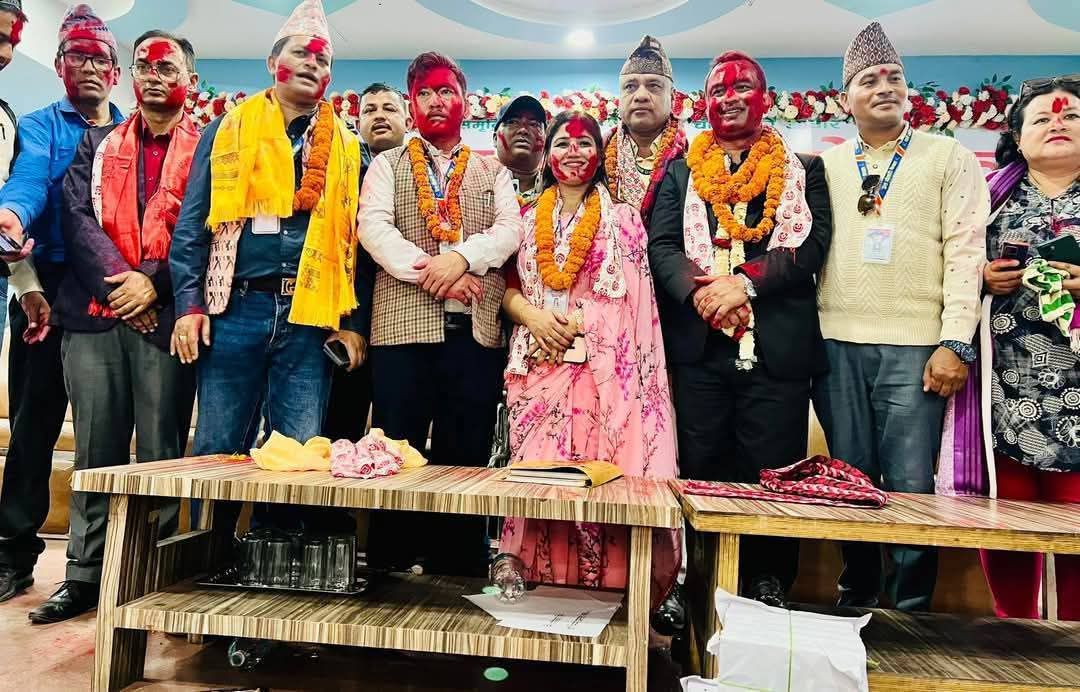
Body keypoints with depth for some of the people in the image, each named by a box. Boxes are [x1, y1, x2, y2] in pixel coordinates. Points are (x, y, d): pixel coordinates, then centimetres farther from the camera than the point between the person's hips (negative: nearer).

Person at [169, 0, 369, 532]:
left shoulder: (346, 147, 14)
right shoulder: (229, 128, 11)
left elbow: (356, 238, 12)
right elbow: (193, 222, 7)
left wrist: (354, 322, 3)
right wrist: (189, 305, -4)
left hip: (311, 317, 1)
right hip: (235, 309, 0)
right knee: (217, 451, 5)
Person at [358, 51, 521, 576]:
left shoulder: (492, 171, 19)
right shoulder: (387, 165, 15)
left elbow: (510, 230, 2)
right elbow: (372, 227, -1)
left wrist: (461, 256, -16)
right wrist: (429, 270, -14)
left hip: (476, 329, 1)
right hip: (403, 325, -1)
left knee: (467, 454, 3)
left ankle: (458, 568, 14)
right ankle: (388, 567, 13)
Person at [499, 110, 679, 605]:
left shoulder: (622, 220, 8)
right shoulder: (529, 220, 17)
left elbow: (627, 299, -1)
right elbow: (506, 287, 12)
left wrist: (570, 325, -10)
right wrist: (534, 318, -8)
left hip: (601, 370, -3)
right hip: (538, 369, 3)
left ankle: (601, 585, 3)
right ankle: (539, 584, 10)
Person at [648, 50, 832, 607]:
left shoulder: (803, 171, 13)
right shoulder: (680, 172, 16)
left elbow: (811, 245, -1)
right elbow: (662, 244, 3)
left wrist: (745, 282, -17)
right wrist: (699, 291, -16)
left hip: (777, 345, -1)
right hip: (699, 343, 1)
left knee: (772, 475, 2)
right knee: (701, 473, 6)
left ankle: (769, 589, 17)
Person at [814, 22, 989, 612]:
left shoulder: (949, 158, 7)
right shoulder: (826, 165, 14)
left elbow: (964, 250, -1)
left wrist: (954, 343, -10)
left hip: (915, 345, -2)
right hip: (837, 344, 2)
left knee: (910, 485, -1)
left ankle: (910, 611, 14)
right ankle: (854, 600, 23)